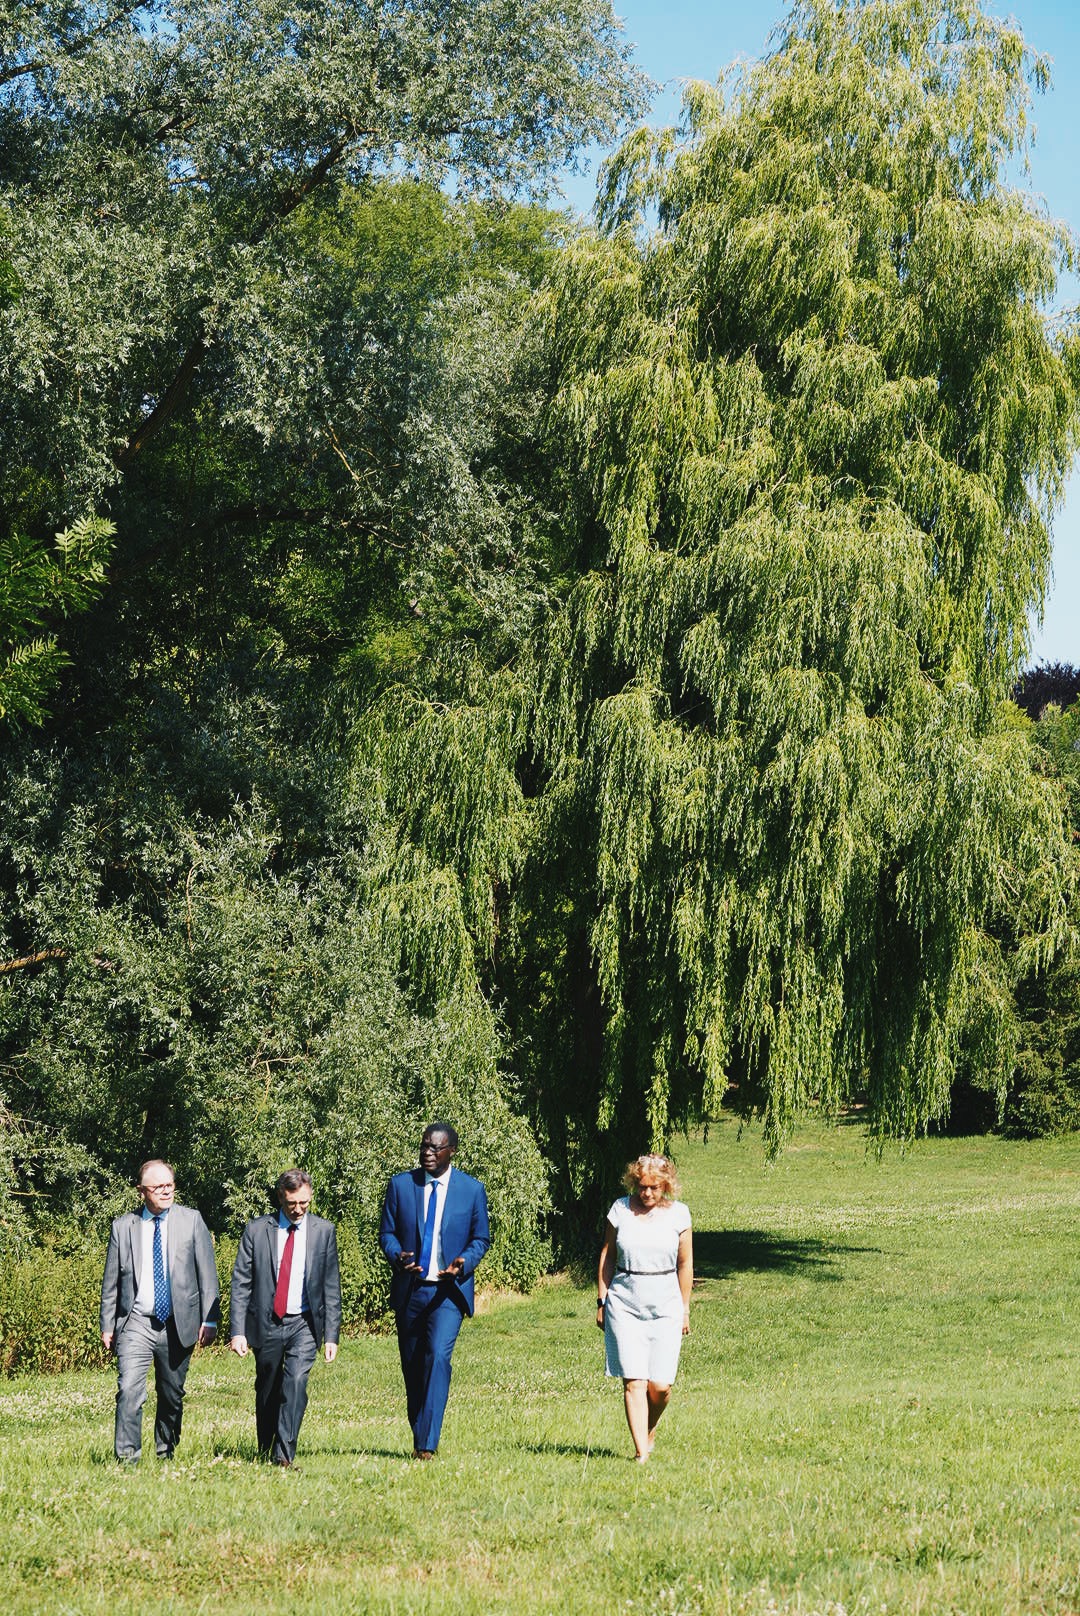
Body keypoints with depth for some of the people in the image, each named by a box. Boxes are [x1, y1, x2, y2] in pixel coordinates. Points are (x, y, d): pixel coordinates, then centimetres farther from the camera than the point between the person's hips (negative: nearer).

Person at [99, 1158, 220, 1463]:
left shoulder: (191, 1220, 4)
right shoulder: (123, 1227, 5)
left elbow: (207, 1274, 4)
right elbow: (111, 1281, 9)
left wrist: (209, 1320, -2)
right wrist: (107, 1326, 5)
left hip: (178, 1324, 1)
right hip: (136, 1324, -1)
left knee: (172, 1395, 10)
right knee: (129, 1390, -16)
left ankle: (166, 1455, 25)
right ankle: (126, 1458, -13)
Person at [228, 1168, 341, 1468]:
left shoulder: (324, 1231, 3)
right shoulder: (256, 1230, -1)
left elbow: (332, 1286, 5)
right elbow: (241, 1283, -1)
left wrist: (332, 1334, 0)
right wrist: (237, 1330, -8)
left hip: (304, 1324, 0)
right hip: (265, 1324, 1)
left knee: (296, 1382, -18)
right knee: (267, 1392, 9)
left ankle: (284, 1455, -19)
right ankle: (265, 1454, 26)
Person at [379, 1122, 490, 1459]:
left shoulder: (472, 1189, 1)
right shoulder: (400, 1184, 4)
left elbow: (480, 1239, 7)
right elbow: (387, 1232, 8)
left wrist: (463, 1264, -13)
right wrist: (398, 1257, -14)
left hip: (448, 1290, -3)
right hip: (409, 1289, 3)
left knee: (438, 1357, -20)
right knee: (412, 1366, 10)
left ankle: (428, 1444, -22)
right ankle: (418, 1440, 26)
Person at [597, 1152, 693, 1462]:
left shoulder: (678, 1213, 2)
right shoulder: (620, 1210, 2)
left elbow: (685, 1264, 8)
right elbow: (607, 1257, 9)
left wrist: (685, 1309, 9)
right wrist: (601, 1301, 8)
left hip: (665, 1308, 0)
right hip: (625, 1305, 0)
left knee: (660, 1385, -3)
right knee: (634, 1381, -9)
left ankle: (649, 1433, 26)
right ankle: (641, 1451, -7)